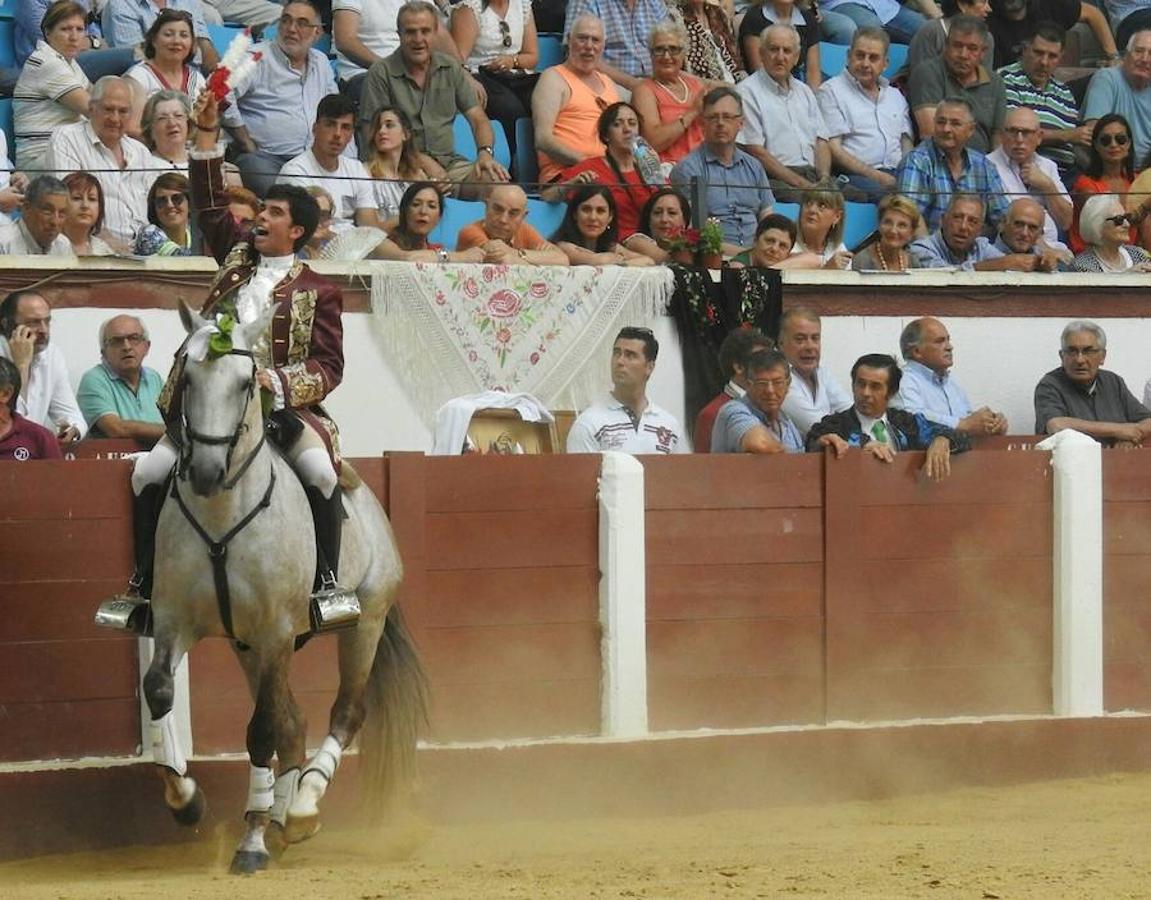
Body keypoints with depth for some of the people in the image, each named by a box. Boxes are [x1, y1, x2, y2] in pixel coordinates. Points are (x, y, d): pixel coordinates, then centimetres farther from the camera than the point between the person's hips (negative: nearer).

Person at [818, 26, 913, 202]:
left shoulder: (896, 97, 29)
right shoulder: (831, 90, 9)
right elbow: (832, 149, -2)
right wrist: (874, 176, -13)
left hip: (896, 175, 6)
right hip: (855, 177, -6)